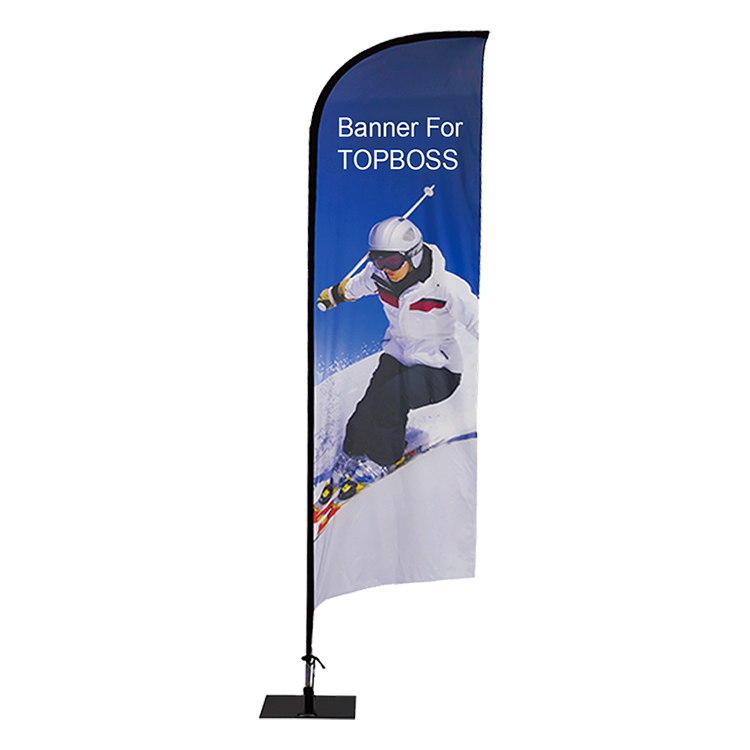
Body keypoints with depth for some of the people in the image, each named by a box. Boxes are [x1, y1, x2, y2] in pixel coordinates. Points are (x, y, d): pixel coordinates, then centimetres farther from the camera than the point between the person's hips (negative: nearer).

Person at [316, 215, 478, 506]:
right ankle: (348, 461, 13)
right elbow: (353, 287, 15)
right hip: (397, 355, 5)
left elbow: (481, 324, -20)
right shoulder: (379, 276, -10)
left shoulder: (447, 288, -26)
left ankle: (379, 463, -1)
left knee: (389, 398, -26)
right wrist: (333, 295, 33)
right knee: (368, 408, -14)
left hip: (438, 369, -5)